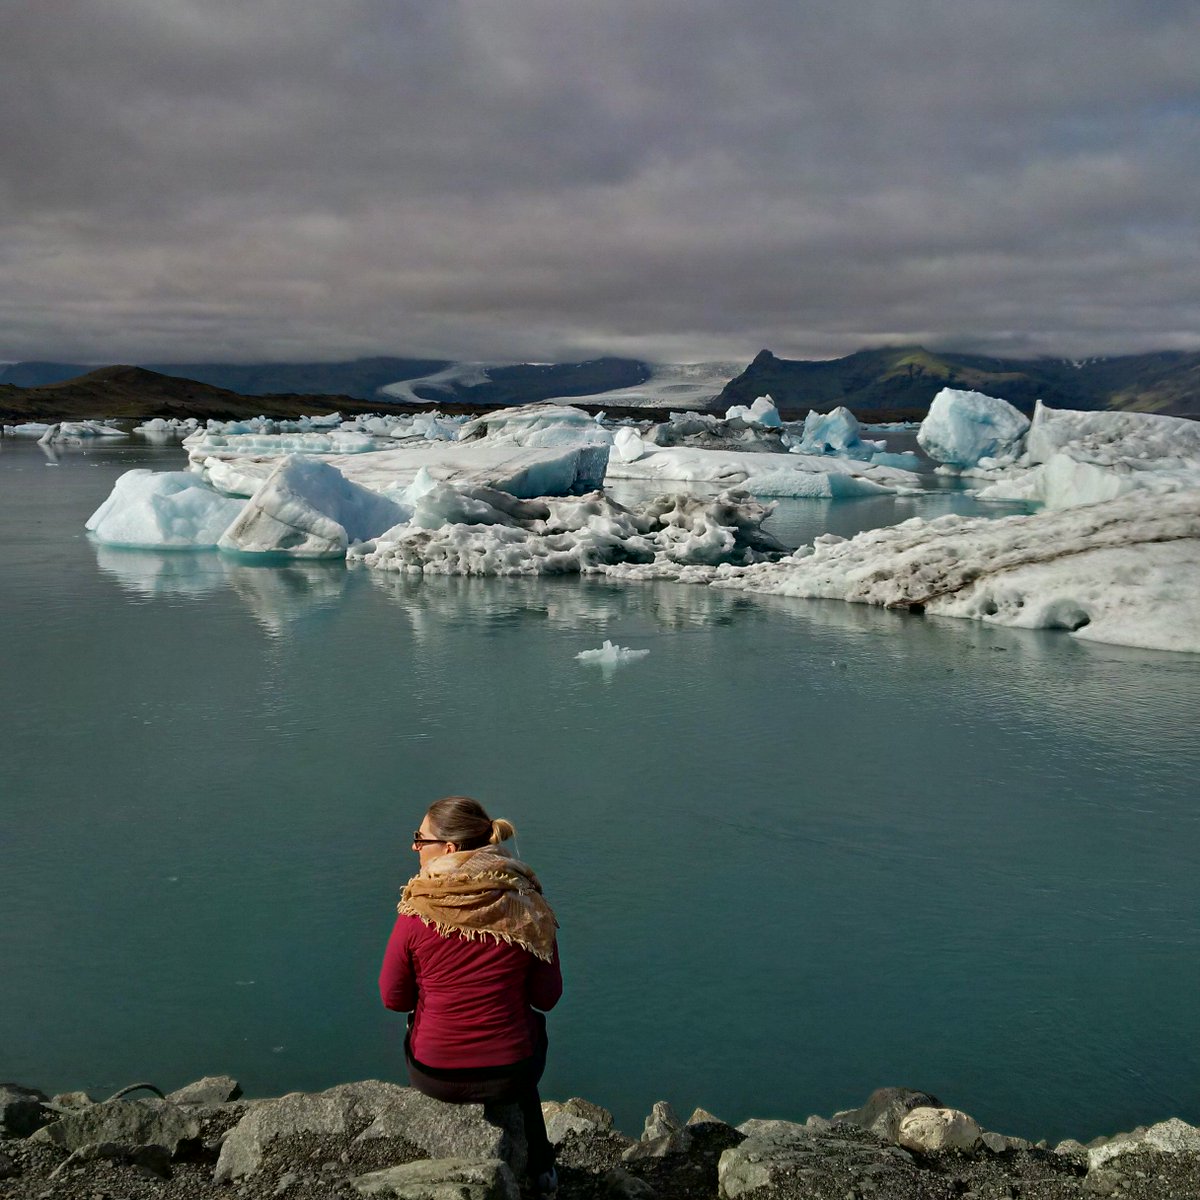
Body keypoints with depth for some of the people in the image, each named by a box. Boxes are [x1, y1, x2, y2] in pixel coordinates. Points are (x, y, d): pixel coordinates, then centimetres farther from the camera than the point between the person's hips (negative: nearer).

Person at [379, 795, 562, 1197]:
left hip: (435, 1077, 0)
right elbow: (547, 997, -6)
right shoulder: (526, 906, -14)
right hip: (510, 1075, 1)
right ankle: (539, 1167, 44)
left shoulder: (416, 913, -18)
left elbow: (393, 999, -6)